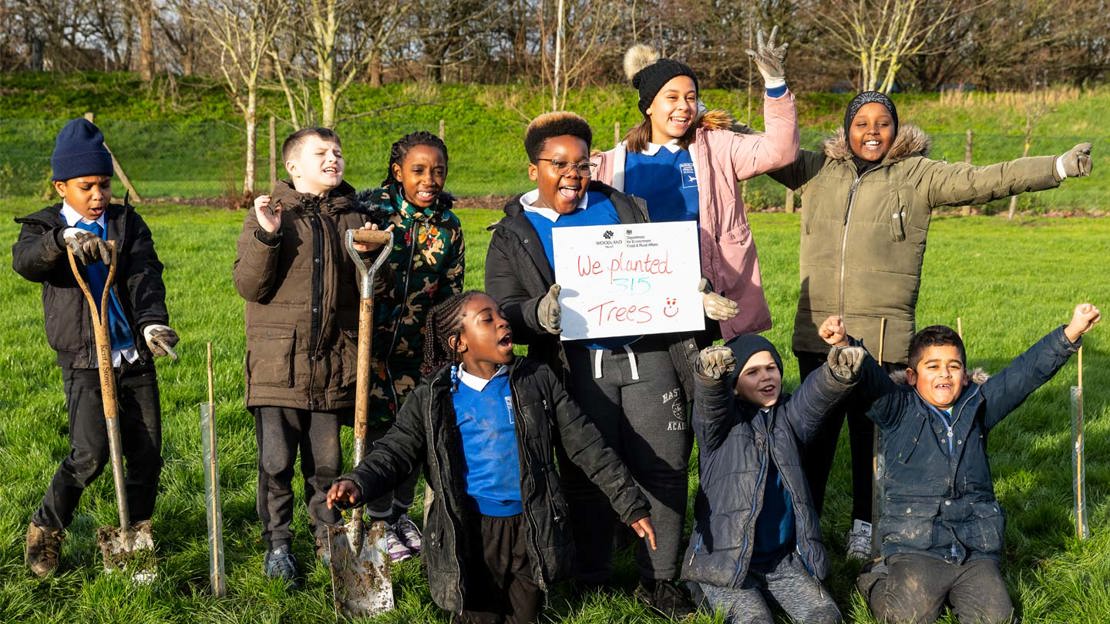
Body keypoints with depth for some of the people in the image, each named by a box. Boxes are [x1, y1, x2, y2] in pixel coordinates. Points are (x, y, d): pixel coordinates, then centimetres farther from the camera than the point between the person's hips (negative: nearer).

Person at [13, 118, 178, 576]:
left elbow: (145, 275, -8)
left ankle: (137, 528, 28)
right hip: (84, 361, -3)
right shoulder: (44, 226, 2)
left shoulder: (128, 223, 7)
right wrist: (63, 239, -42)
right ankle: (46, 528, 10)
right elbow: (24, 260, -22)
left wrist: (153, 321, -27)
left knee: (147, 452, 6)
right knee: (90, 453, -13)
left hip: (135, 357, 3)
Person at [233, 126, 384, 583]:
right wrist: (266, 236, -19)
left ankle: (327, 536, 27)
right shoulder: (269, 212, 0)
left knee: (326, 461, 10)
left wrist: (370, 256, -10)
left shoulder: (352, 216, 9)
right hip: (278, 361, -2)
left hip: (333, 361, 3)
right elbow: (249, 287, -6)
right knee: (276, 460, 0)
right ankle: (277, 543, 15)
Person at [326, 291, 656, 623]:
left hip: (530, 528, 1)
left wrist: (630, 504, 3)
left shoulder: (539, 381, 3)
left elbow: (586, 446, 5)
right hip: (471, 532, -1)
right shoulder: (432, 399, 0)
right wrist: (357, 483, -27)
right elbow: (395, 451, -5)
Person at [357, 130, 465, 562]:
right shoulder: (370, 209, -9)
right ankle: (379, 521, 15)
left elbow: (450, 296, 7)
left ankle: (400, 513, 26)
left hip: (418, 345, 4)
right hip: (372, 339, -3)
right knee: (381, 427, -2)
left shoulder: (448, 229, 2)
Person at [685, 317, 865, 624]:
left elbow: (816, 393, -13)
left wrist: (840, 369, -37)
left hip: (783, 558, 4)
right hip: (726, 561, -4)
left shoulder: (788, 415, 7)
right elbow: (709, 399, -25)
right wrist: (710, 372, -50)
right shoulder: (721, 421, -2)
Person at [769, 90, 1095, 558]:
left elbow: (982, 181, -6)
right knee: (816, 431, 10)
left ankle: (866, 527, 23)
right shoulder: (817, 171, 8)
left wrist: (1058, 167, -15)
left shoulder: (917, 176, 1)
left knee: (874, 433, 6)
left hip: (882, 338, -2)